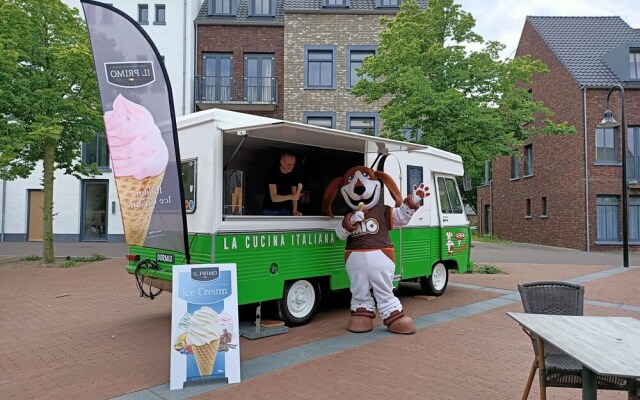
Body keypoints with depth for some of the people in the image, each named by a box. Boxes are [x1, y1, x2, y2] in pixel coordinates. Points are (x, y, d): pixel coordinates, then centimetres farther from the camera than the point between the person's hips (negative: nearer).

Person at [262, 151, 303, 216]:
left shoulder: (293, 176, 1)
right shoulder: (273, 174, -17)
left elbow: (294, 195, 3)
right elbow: (274, 198, -25)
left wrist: (294, 211, -14)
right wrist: (291, 197, -40)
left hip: (286, 211, 5)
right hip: (271, 211, -5)